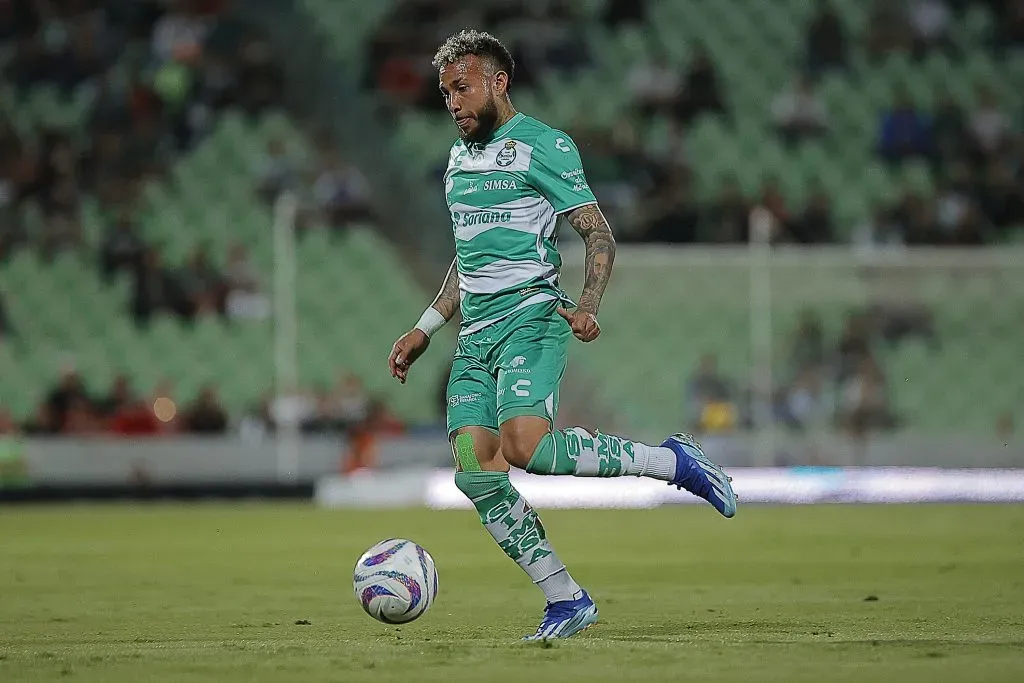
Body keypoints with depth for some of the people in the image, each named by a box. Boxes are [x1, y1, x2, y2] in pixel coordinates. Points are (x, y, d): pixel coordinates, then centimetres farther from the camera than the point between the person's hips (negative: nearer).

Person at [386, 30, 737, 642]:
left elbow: (600, 235, -7)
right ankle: (566, 600, -1)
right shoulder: (459, 158, 21)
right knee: (474, 471, -8)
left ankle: (673, 462, -10)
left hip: (530, 315, -8)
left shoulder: (541, 146, -4)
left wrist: (587, 306, -23)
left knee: (526, 447, -28)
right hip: (475, 331, 8)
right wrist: (426, 328, 27)